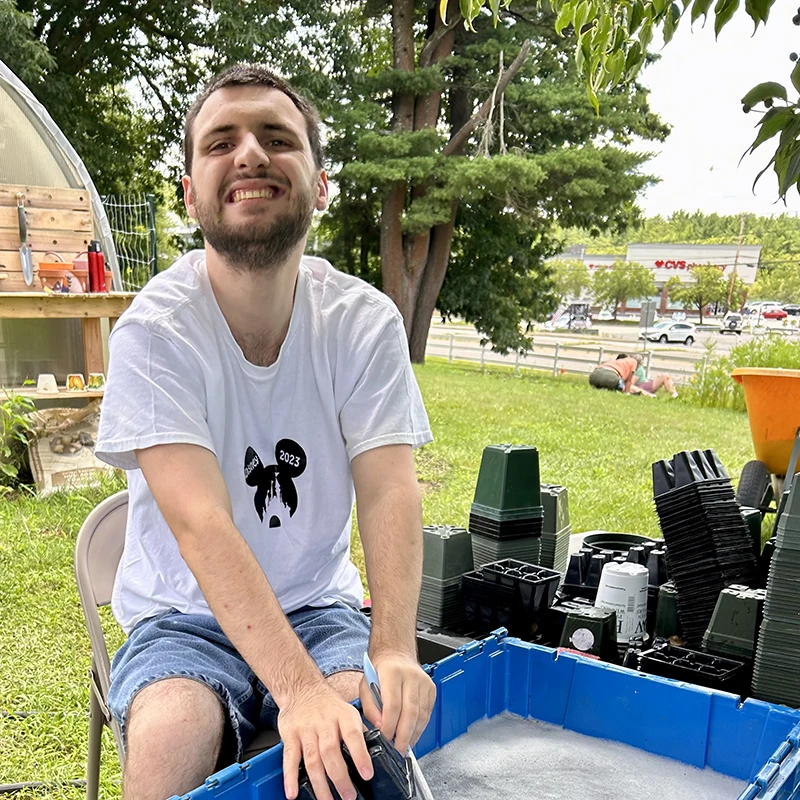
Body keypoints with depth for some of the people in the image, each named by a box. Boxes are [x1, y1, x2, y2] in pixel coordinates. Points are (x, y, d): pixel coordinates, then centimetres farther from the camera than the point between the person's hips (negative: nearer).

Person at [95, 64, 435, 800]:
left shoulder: (366, 322, -9)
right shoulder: (155, 330, -17)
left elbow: (389, 492, -16)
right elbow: (201, 524, -27)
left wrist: (393, 651, -31)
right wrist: (299, 688, -37)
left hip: (320, 610, 2)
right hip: (187, 621, -1)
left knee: (385, 722, -24)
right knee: (172, 734, -29)